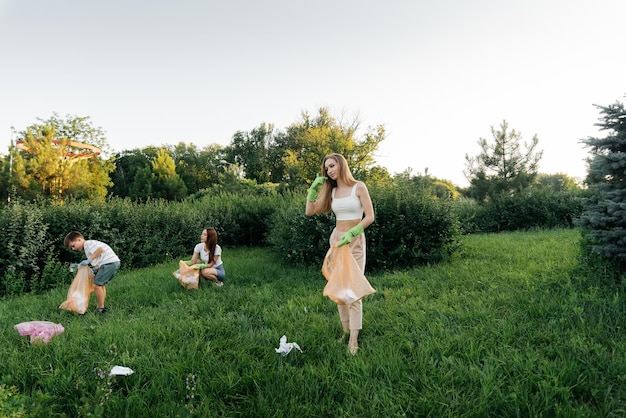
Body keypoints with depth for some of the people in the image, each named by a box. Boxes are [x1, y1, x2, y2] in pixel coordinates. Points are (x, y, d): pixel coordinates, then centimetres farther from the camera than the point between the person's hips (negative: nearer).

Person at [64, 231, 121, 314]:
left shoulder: (88, 243, -3)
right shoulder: (88, 248, 28)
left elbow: (100, 249, -21)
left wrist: (89, 260, -15)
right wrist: (94, 270, 11)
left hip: (109, 263, -11)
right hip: (114, 263, 11)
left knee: (96, 285, -5)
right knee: (101, 284, 21)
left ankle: (100, 308, 3)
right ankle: (101, 306, 26)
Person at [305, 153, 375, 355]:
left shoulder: (358, 187, -7)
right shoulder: (331, 191, 8)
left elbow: (370, 217, -12)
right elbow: (310, 212, 8)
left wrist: (351, 234, -23)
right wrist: (313, 188, 1)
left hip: (355, 241, -5)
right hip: (336, 239, 5)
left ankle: (353, 339, -6)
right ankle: (346, 330, 16)